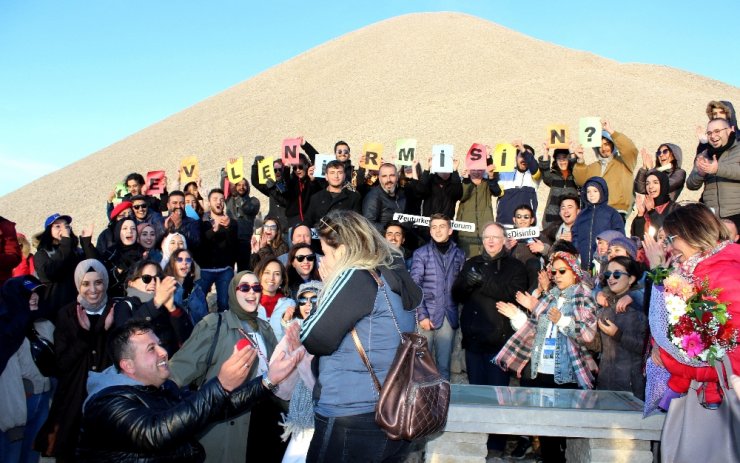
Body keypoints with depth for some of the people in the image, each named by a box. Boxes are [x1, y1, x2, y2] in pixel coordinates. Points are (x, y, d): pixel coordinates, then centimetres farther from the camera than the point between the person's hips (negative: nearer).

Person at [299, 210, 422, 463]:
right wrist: (331, 286, 8)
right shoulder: (394, 274, 7)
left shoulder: (356, 277, -17)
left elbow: (315, 340, -15)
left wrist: (326, 288, -2)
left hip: (354, 420, -8)